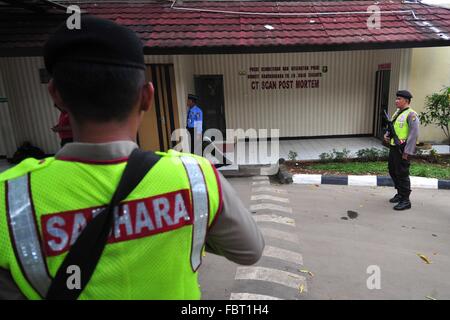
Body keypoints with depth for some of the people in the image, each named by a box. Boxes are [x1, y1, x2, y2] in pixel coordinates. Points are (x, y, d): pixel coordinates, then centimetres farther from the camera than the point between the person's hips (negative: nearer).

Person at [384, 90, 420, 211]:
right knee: (392, 171, 17)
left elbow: (414, 134, -19)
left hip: (402, 149, -9)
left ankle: (405, 201, 8)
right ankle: (400, 193, 34)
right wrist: (387, 135, 2)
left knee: (402, 174, -3)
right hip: (393, 147, 9)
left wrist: (407, 152, -21)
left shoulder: (411, 114, -13)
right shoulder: (397, 112, 13)